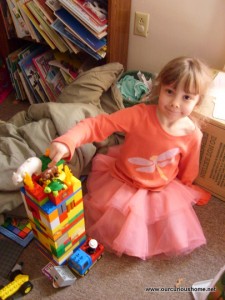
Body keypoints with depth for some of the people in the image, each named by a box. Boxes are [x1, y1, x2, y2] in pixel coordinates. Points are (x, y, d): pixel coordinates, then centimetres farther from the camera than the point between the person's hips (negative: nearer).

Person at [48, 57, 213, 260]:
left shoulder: (192, 134, -16)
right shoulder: (139, 115, -26)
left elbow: (187, 173, 1)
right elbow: (98, 125, -30)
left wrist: (181, 193, 11)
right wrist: (66, 142, -46)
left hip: (162, 192, 2)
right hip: (122, 182, -2)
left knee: (177, 240, 0)